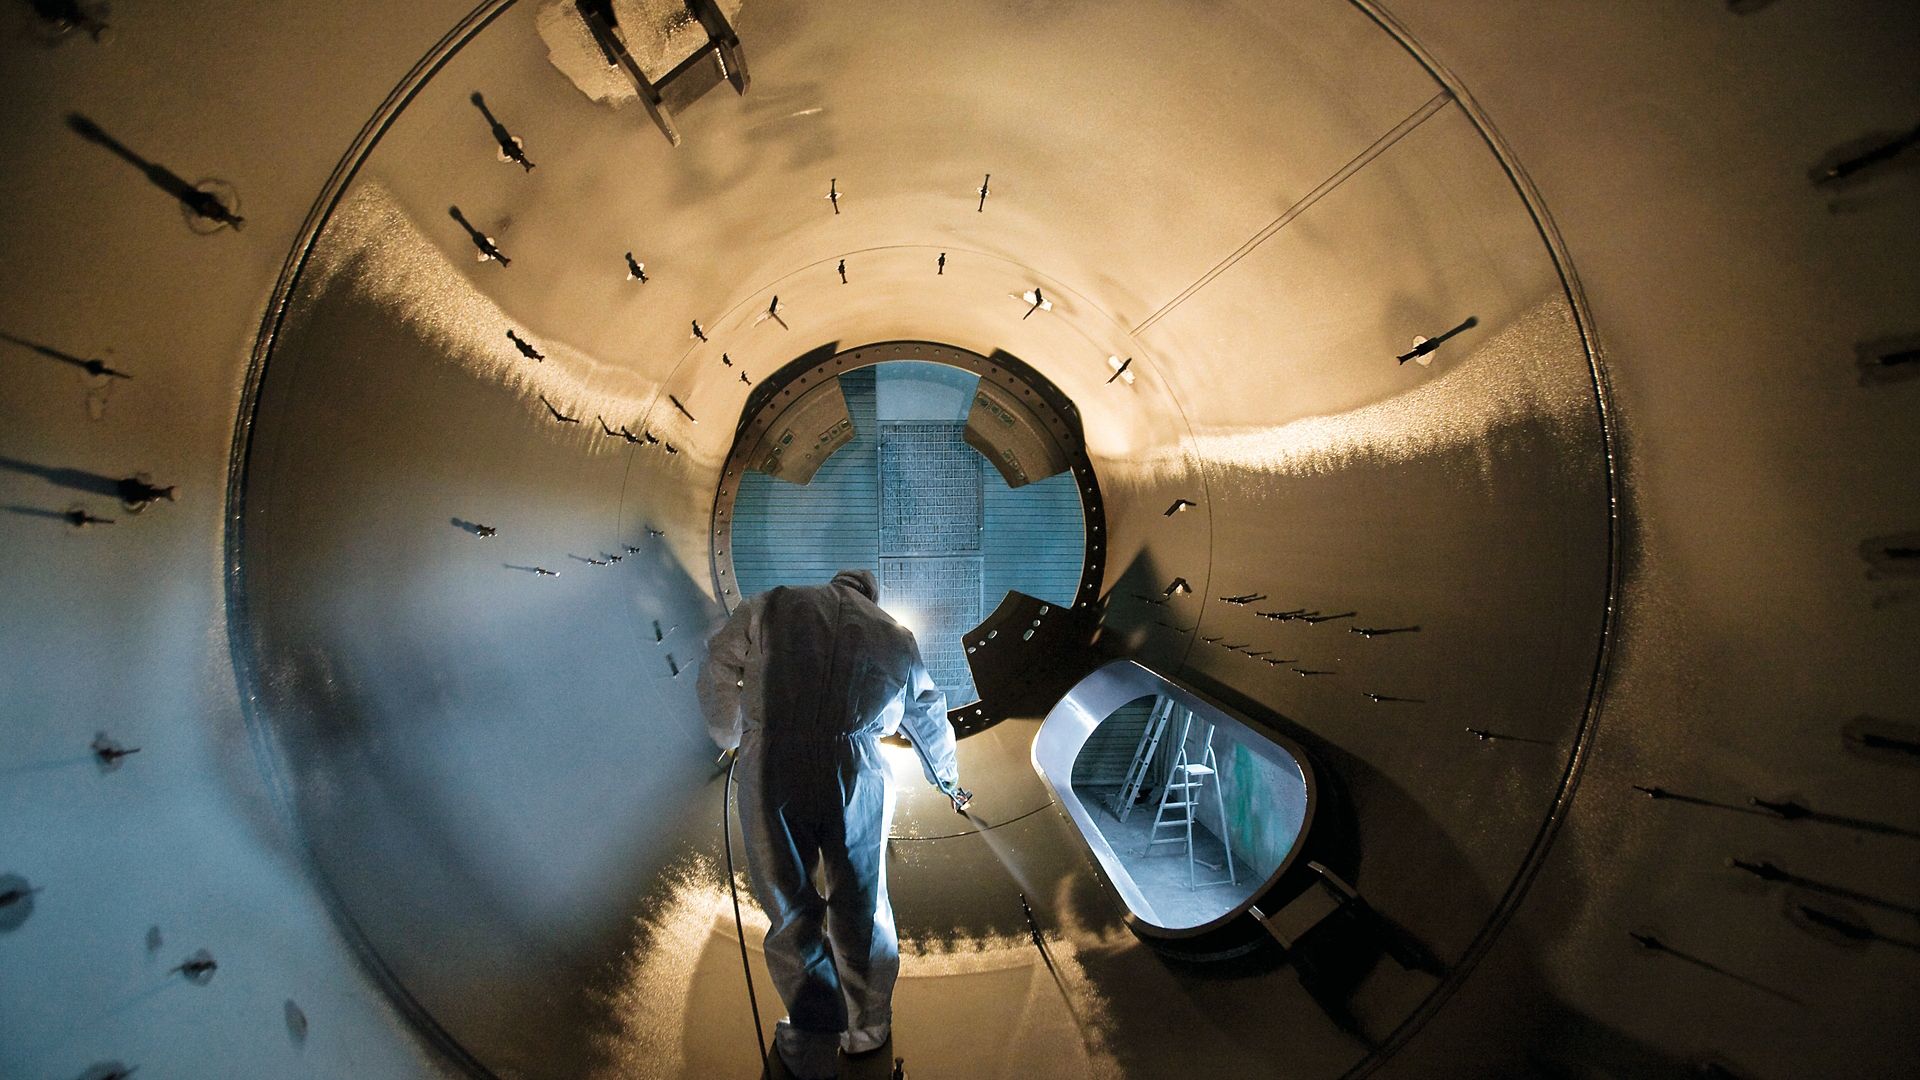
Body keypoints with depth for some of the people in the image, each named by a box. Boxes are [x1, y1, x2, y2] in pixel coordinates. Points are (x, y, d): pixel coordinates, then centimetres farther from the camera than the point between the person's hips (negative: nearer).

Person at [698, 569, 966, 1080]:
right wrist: (949, 780, 47)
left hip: (770, 773, -1)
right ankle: (867, 1028, 38)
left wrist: (732, 738, 27)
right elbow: (930, 719, 30)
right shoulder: (896, 637, 18)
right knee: (860, 906, 19)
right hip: (856, 776, 1)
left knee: (790, 908, 15)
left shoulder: (773, 606, 12)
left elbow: (717, 669, 9)